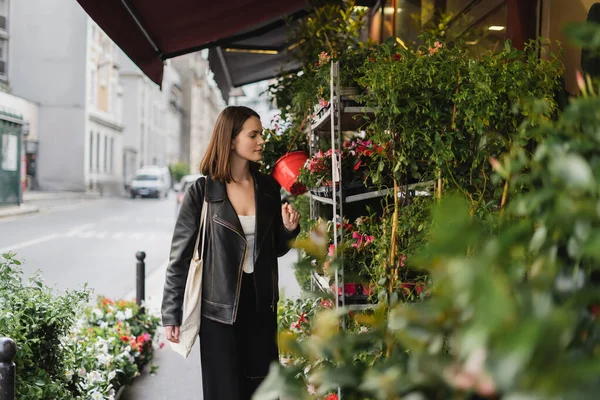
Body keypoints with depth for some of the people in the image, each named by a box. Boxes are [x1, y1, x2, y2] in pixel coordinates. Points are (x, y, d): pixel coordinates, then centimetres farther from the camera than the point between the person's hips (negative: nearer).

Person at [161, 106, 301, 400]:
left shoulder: (268, 187, 3)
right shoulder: (202, 192, -10)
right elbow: (180, 256, -6)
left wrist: (289, 229, -7)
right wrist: (171, 314, -7)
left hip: (261, 304, 4)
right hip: (219, 307, -4)